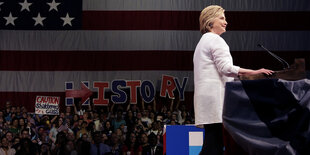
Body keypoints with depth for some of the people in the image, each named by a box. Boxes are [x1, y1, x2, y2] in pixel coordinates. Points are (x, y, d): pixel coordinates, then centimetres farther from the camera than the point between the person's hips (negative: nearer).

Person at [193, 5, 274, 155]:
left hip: (205, 96, 10)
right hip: (215, 96, -10)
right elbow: (226, 67, -15)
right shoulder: (215, 40, -5)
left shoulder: (203, 41, 27)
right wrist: (254, 72, -16)